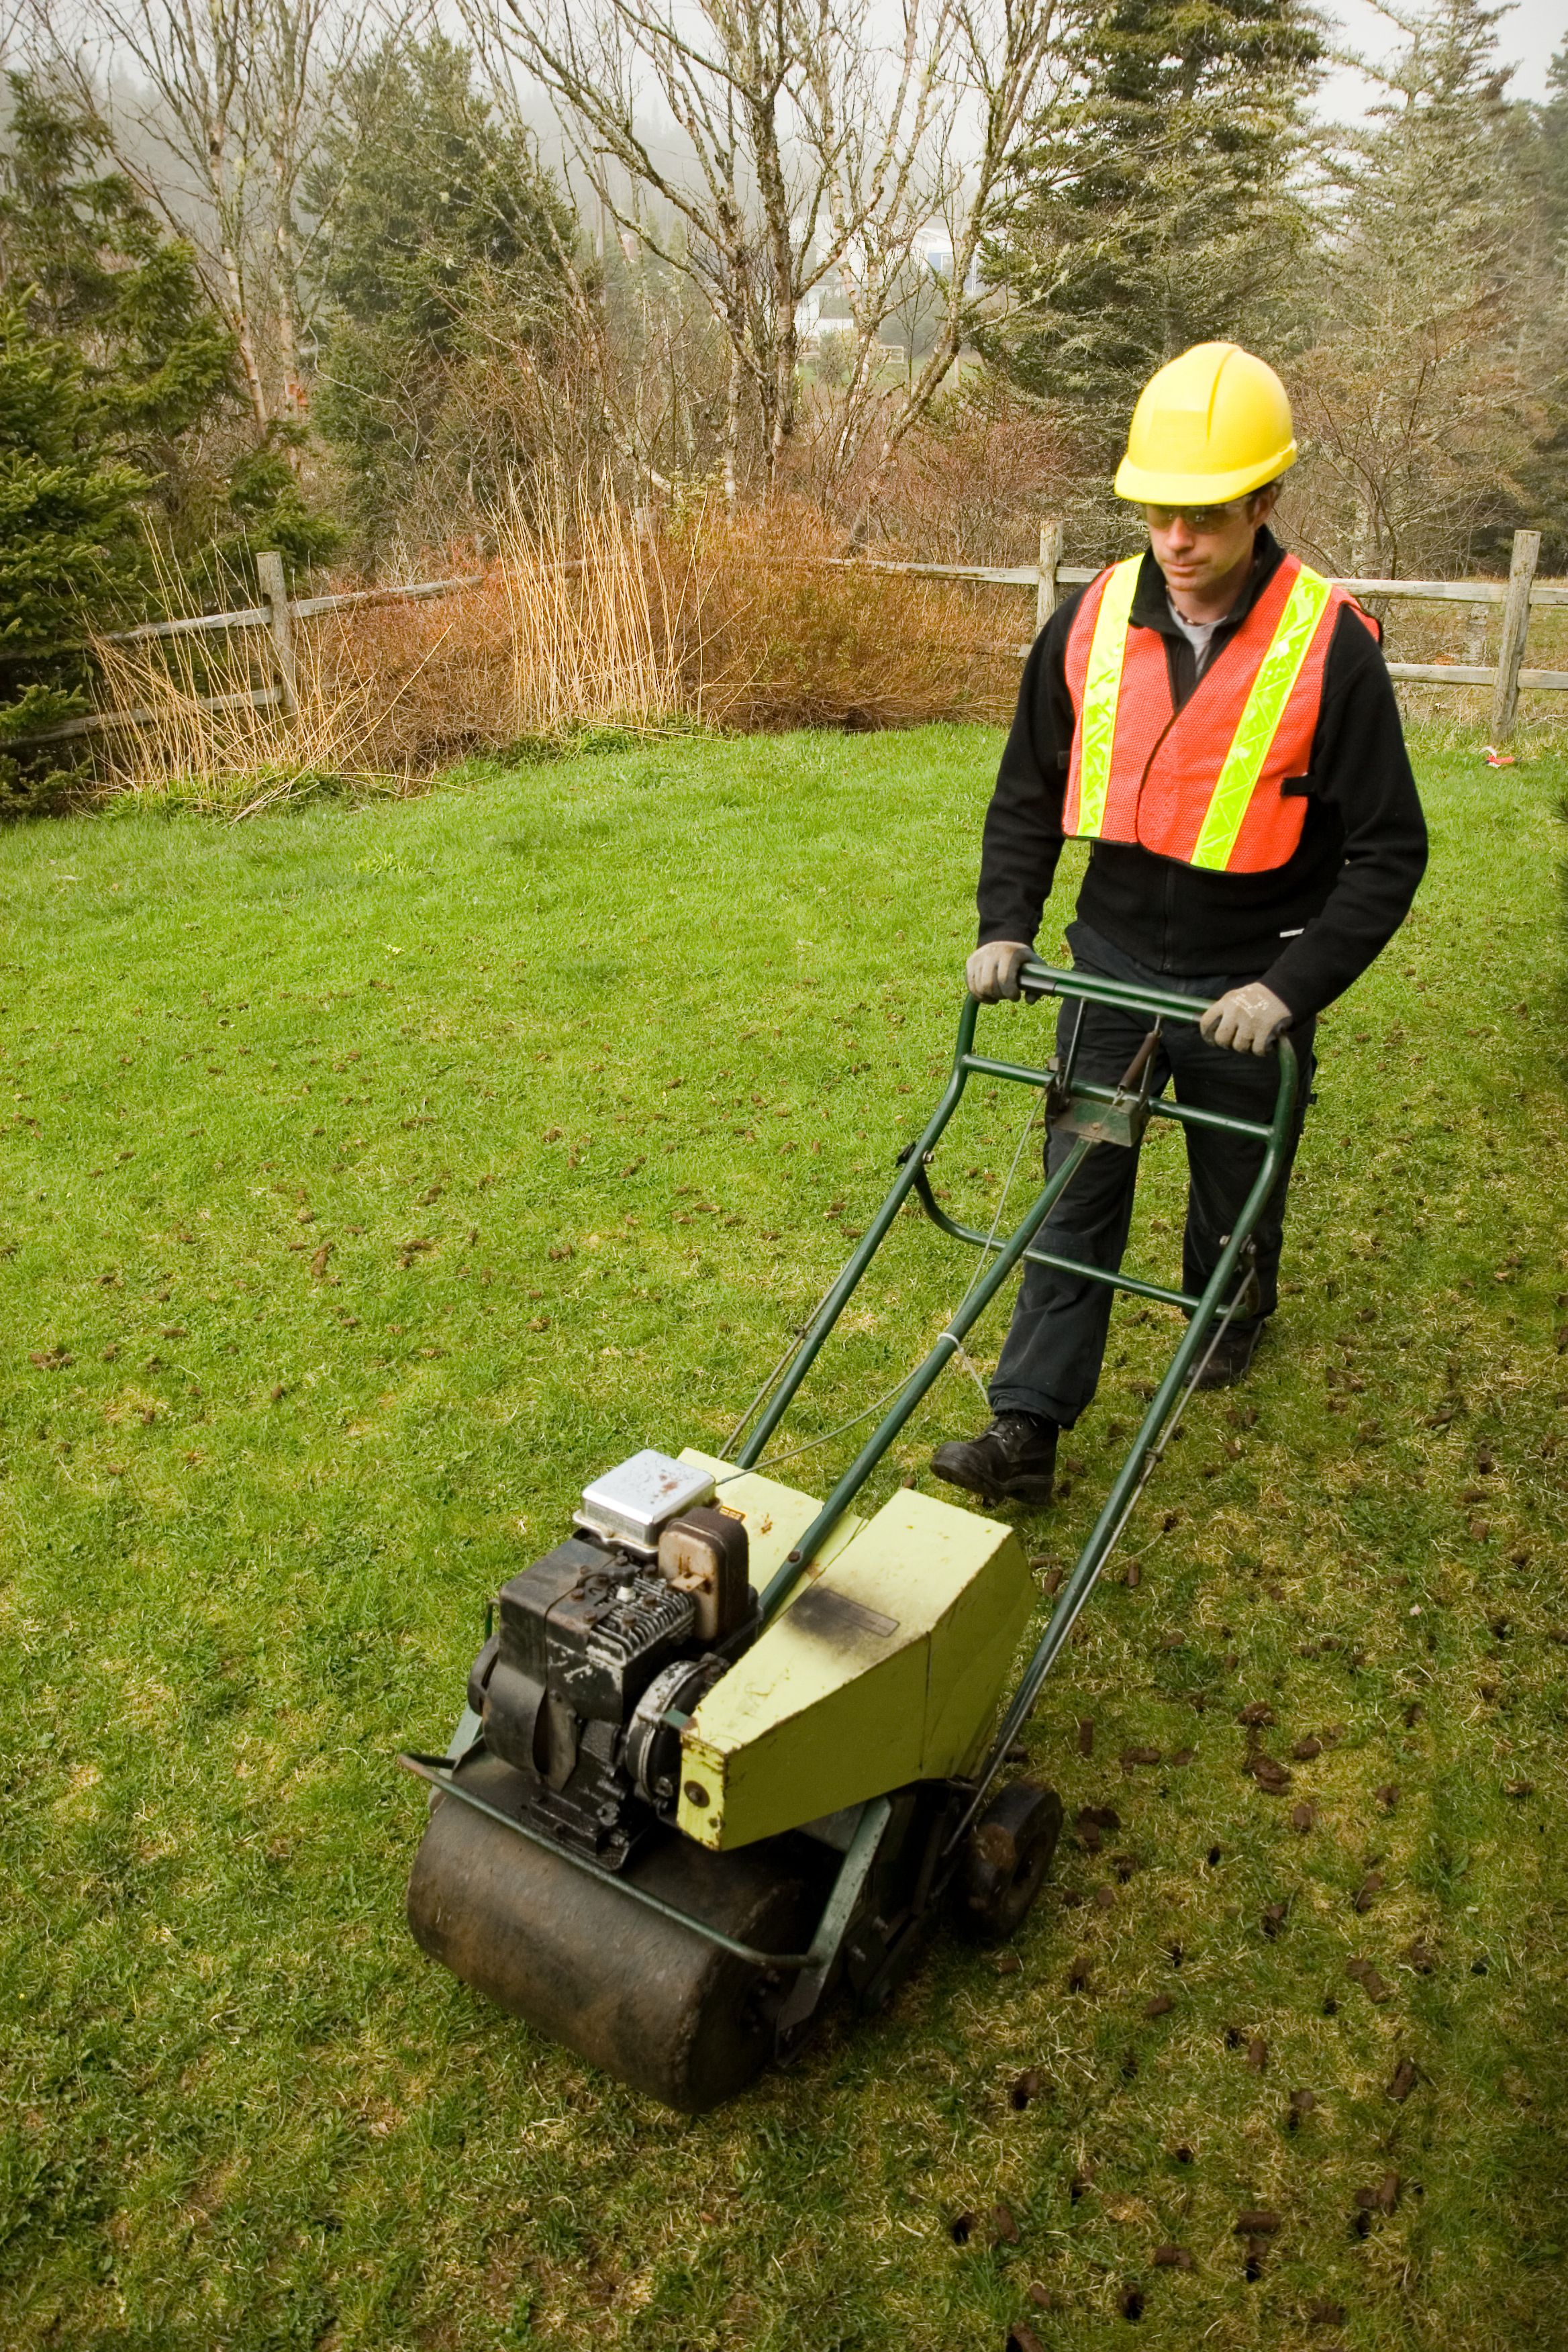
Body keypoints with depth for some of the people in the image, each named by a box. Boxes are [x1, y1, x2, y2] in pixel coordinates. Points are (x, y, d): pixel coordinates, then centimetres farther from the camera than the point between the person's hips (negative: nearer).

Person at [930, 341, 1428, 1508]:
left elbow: (1387, 851, -11)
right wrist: (1006, 925, -5)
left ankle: (1232, 1322, 48)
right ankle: (1028, 1429, 3)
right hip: (1112, 962, 3)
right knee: (1078, 1191, 1)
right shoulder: (1091, 622, -4)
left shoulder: (1329, 643, -15)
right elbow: (1029, 791, 7)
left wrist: (1292, 987, -20)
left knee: (1236, 1189, 17)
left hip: (1245, 985, -2)